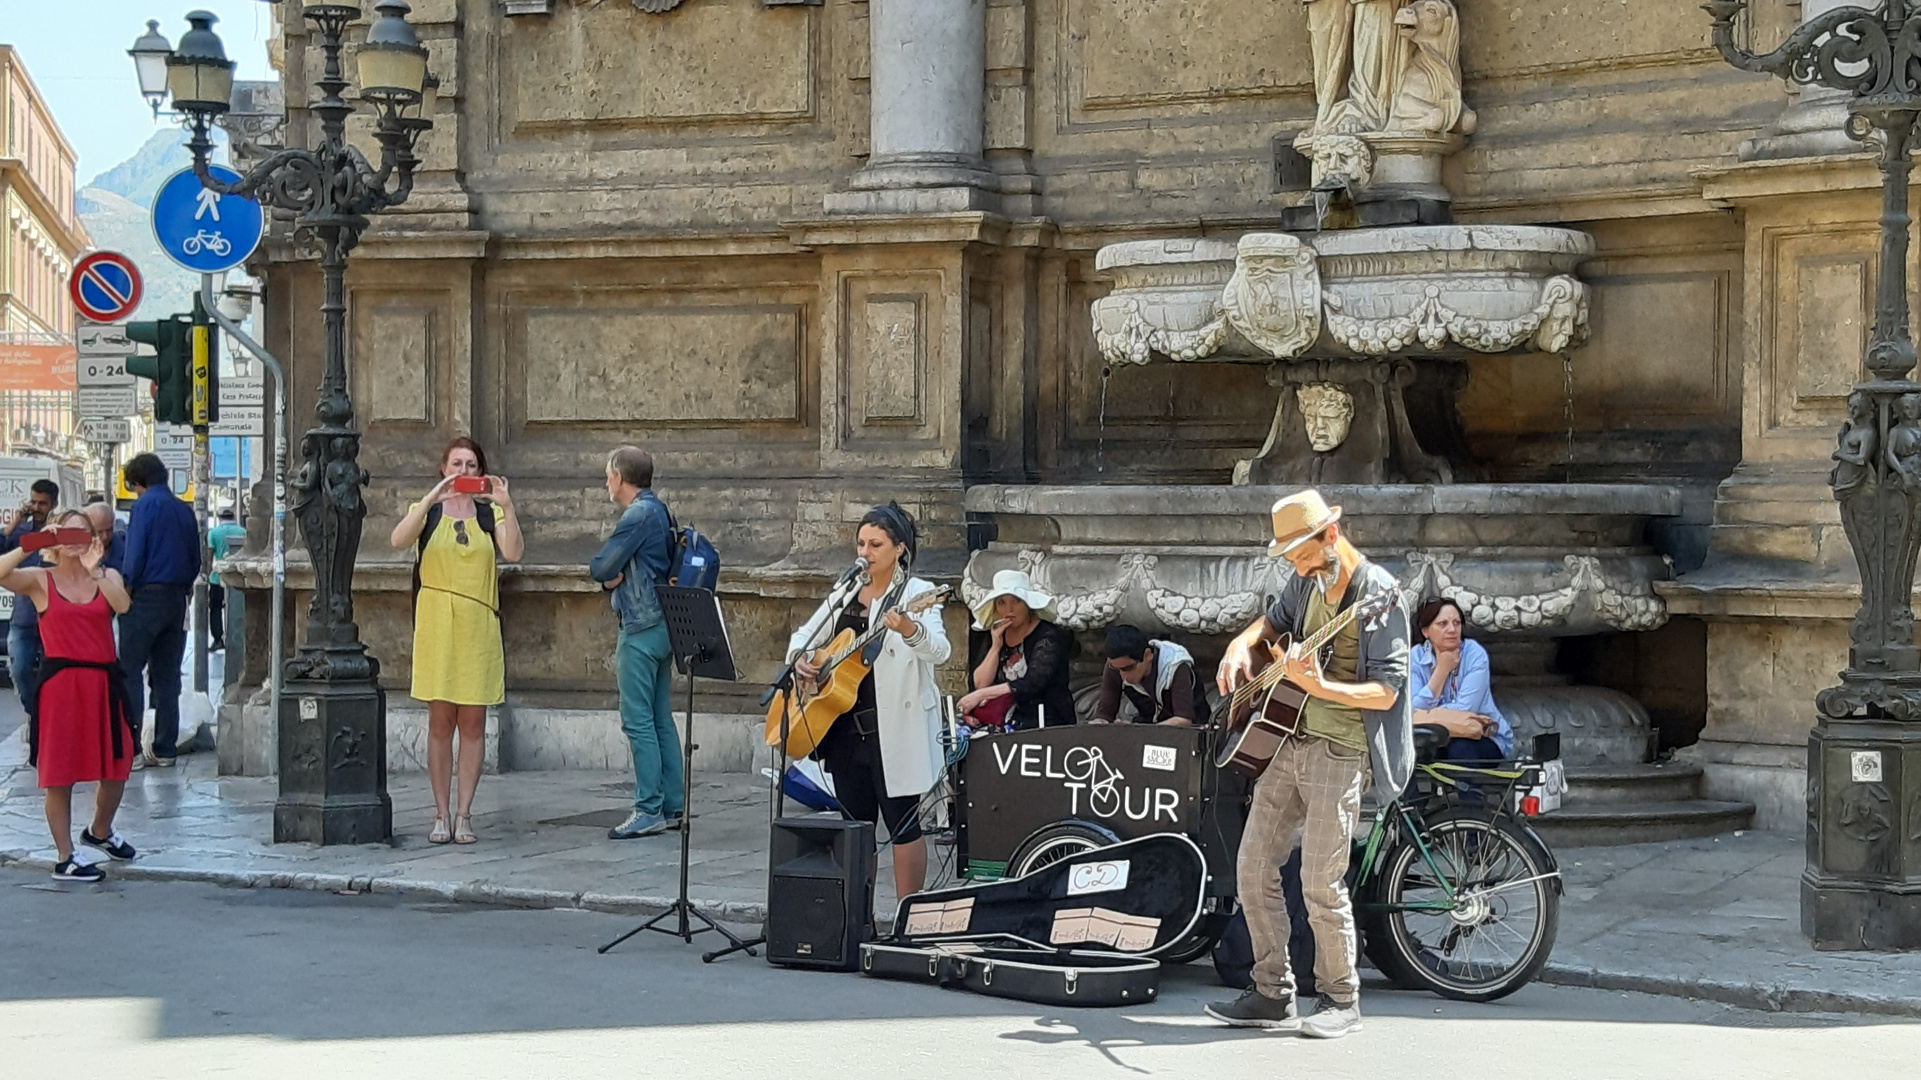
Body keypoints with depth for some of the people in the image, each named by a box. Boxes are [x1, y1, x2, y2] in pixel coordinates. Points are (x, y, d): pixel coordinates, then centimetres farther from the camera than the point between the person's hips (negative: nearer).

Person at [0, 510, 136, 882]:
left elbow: (123, 605, -15)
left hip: (103, 682, 4)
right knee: (59, 773, 0)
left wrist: (94, 570, -26)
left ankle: (100, 831, 40)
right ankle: (64, 859, 10)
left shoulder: (108, 576, 8)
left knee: (118, 766, 13)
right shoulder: (40, 580, 1)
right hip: (59, 682, -3)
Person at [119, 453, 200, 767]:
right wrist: (183, 587, 17)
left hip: (147, 597, -7)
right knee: (167, 676, 10)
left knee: (129, 671, -4)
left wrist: (126, 591, -3)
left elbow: (136, 555, -14)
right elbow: (195, 561, 14)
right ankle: (165, 750, 10)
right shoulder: (184, 510, 13)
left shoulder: (146, 505, -8)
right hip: (177, 600, 7)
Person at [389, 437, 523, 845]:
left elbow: (514, 553, -9)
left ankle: (464, 813, 7)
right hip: (436, 624, -1)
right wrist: (431, 499, -23)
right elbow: (398, 540, -14)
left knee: (473, 722, 2)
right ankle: (441, 815, 6)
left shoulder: (489, 514, 9)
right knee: (440, 722, 1)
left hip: (478, 627, 1)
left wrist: (506, 507, -20)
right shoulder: (427, 510, 7)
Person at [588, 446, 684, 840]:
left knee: (638, 720, -9)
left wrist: (605, 570, 8)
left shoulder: (639, 515, -14)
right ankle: (673, 807, 13)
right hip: (661, 625, 10)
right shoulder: (659, 511, 16)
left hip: (641, 627, -10)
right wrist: (611, 577, -3)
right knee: (661, 720, 11)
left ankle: (649, 810, -10)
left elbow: (599, 567, -14)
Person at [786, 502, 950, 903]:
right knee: (854, 823, 12)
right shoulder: (846, 592, 12)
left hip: (894, 729, -7)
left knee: (902, 823, -2)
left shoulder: (915, 593, -8)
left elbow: (940, 651, -25)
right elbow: (805, 635, 22)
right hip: (846, 726, 7)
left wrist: (909, 630, -46)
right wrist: (800, 657, -2)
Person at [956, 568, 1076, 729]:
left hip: (1046, 724, -6)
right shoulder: (996, 635, 12)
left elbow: (1032, 685, -17)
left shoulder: (1048, 636, -5)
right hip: (1006, 725, 6)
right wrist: (996, 647, -6)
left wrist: (980, 695, -18)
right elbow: (980, 684, 5)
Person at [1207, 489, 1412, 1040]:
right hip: (1289, 739, 8)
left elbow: (1386, 691, -16)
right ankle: (1274, 995, 14)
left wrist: (1321, 687, -30)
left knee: (1320, 882, -7)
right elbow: (1274, 620, 30)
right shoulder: (1307, 582, 9)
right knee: (1253, 869, 5)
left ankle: (1341, 1000, 9)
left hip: (1339, 751, -8)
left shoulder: (1379, 595, -13)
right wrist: (1242, 644, 8)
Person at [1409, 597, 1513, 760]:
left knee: (1459, 749, -34)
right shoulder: (1416, 657, -7)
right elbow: (1415, 711, -17)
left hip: (1485, 739, -2)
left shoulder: (1474, 654, -14)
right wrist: (1442, 670, -19)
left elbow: (1465, 709, -22)